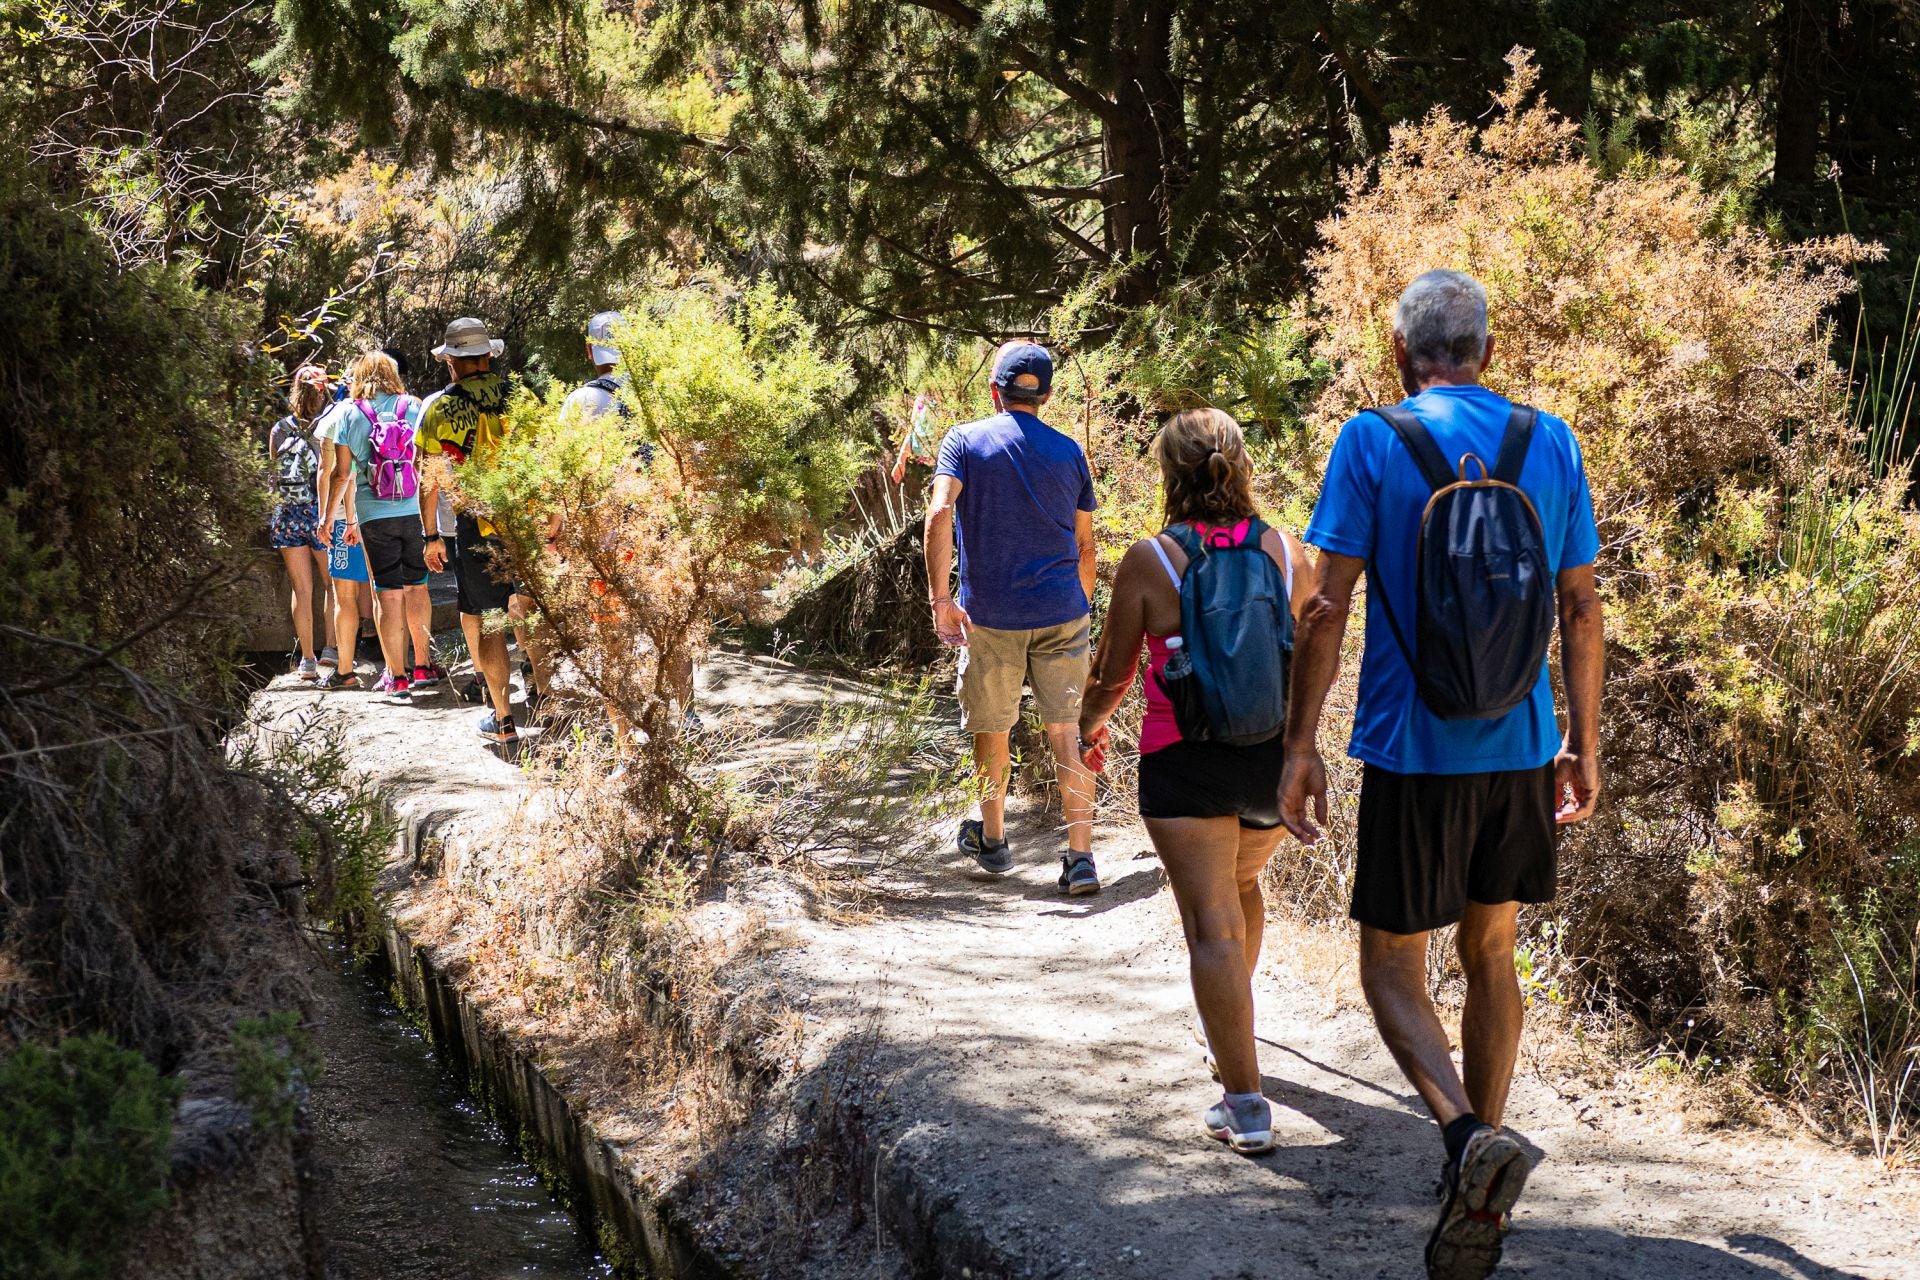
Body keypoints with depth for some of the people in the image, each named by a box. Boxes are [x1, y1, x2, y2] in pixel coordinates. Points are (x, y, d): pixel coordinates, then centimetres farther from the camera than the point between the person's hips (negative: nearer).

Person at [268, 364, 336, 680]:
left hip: (287, 514, 3)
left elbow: (273, 473, 9)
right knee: (331, 583, 13)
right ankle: (330, 647, 6)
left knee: (301, 590, 7)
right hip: (320, 512, -3)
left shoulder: (279, 430, 3)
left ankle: (307, 659, 9)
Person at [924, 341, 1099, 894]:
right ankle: (1081, 858, -4)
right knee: (1067, 732, 2)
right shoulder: (1069, 452, 6)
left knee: (991, 730, 15)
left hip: (989, 617, -1)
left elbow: (939, 514, -17)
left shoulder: (964, 440, -1)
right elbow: (1085, 546, 11)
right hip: (1062, 614, 1)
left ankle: (992, 840, 31)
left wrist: (940, 598, -16)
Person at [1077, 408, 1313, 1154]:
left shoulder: (1149, 561, -10)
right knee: (1242, 885, 28)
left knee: (1212, 924, -5)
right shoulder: (1288, 553, 1)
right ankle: (1228, 1044, 45)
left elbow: (1113, 673, -2)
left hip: (1185, 763, -5)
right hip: (1274, 758, 5)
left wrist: (1088, 726, 19)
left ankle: (1246, 1105, -11)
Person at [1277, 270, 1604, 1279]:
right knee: (1490, 957, 17)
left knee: (1391, 970, 6)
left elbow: (1327, 607, -10)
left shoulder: (1373, 443, -7)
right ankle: (1480, 1194, 24)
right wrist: (1585, 744, 16)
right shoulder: (1550, 444, 4)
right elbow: (1581, 610, 7)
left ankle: (1469, 1135, -20)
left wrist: (1300, 745, -3)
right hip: (1522, 750, 4)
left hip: (1415, 753, -4)